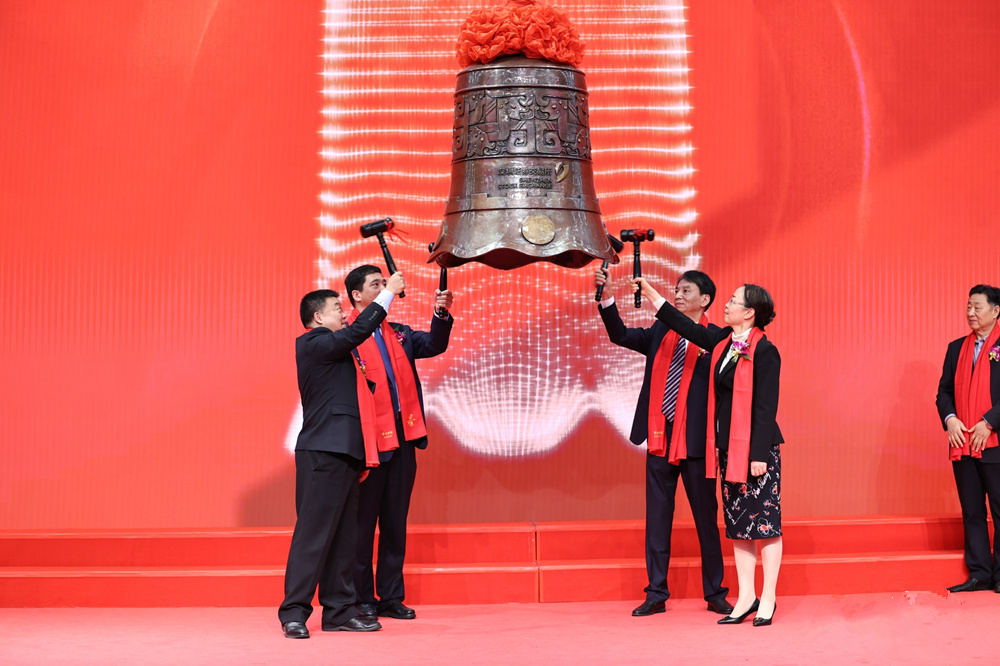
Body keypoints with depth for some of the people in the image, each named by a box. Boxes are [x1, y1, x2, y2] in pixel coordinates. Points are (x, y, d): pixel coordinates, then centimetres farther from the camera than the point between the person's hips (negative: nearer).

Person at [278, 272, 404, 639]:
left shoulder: (334, 349, 23)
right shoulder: (312, 344, -6)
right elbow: (357, 332, -16)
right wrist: (388, 293, -9)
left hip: (345, 453, 10)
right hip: (322, 453, -10)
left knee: (345, 535, 9)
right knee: (313, 532, -9)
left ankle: (339, 610, 12)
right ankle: (294, 612, -6)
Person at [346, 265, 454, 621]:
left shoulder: (399, 334, 18)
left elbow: (434, 345, 5)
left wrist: (441, 314, -10)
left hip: (402, 438, 6)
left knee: (395, 522, 10)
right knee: (362, 522, 2)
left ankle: (391, 597, 16)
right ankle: (362, 600, 9)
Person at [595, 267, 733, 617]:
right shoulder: (661, 332, 11)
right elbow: (621, 335, 3)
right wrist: (607, 298, -9)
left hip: (696, 441, -5)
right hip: (660, 438, 5)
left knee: (706, 519, 6)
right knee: (656, 519, 8)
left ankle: (715, 595, 17)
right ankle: (656, 594, 15)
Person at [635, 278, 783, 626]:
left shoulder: (764, 352, -13)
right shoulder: (723, 342, 10)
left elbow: (766, 406, -15)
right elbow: (687, 327, 21)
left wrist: (760, 454, -18)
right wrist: (649, 293, 21)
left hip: (755, 448, -8)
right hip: (728, 447, 8)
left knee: (765, 522, -1)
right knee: (738, 523, 10)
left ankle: (767, 599, 6)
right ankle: (746, 597, 16)